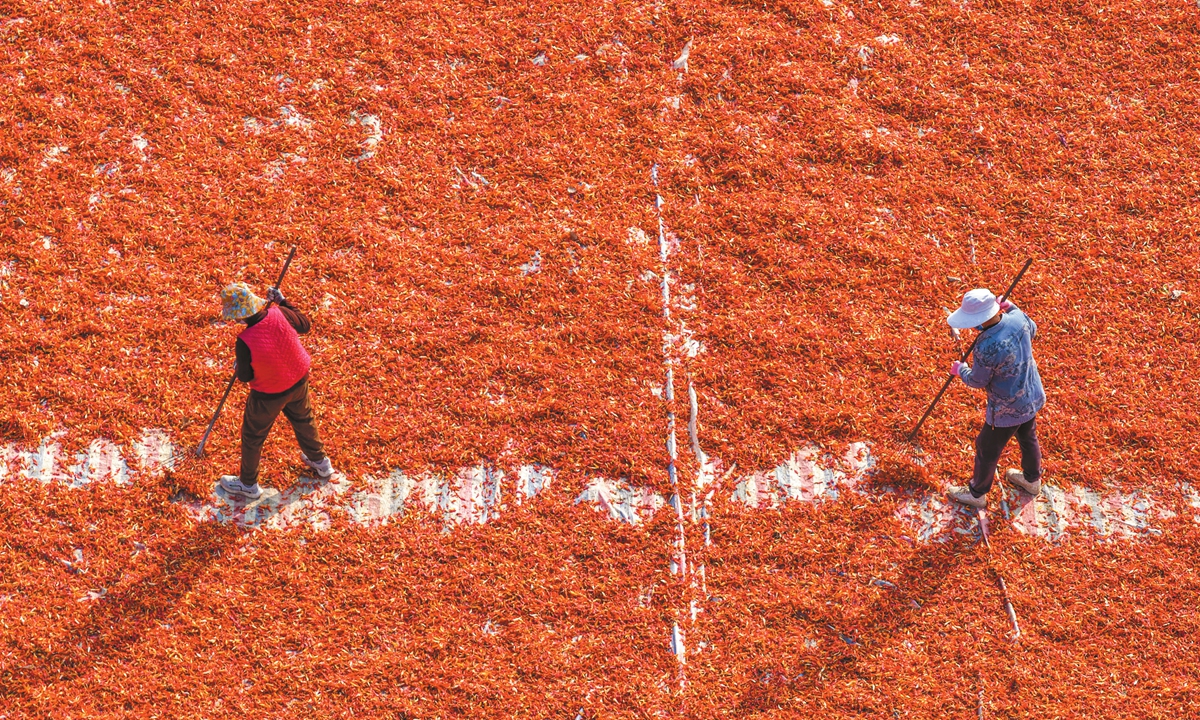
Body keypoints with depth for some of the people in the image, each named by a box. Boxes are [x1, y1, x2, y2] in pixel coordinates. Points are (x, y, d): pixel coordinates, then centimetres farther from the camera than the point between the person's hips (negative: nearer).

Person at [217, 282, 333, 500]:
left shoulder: (245, 341, -34)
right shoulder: (280, 315, -23)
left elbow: (245, 376, -19)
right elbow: (305, 326, -2)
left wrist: (239, 365, 3)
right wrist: (283, 301, 4)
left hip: (268, 394, -5)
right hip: (298, 381, 5)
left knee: (253, 436, 19)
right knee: (303, 419, 32)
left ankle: (248, 484, 38)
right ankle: (320, 461, 53)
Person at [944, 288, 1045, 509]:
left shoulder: (986, 348, -37)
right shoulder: (1017, 318, -17)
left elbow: (977, 381, -19)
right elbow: (1031, 331, 9)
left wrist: (960, 370, 1)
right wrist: (1010, 307, 12)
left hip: (1007, 409, -7)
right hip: (1031, 397, 7)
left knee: (987, 449, 16)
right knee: (1028, 437, 31)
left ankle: (977, 493, 37)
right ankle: (1032, 479, 55)